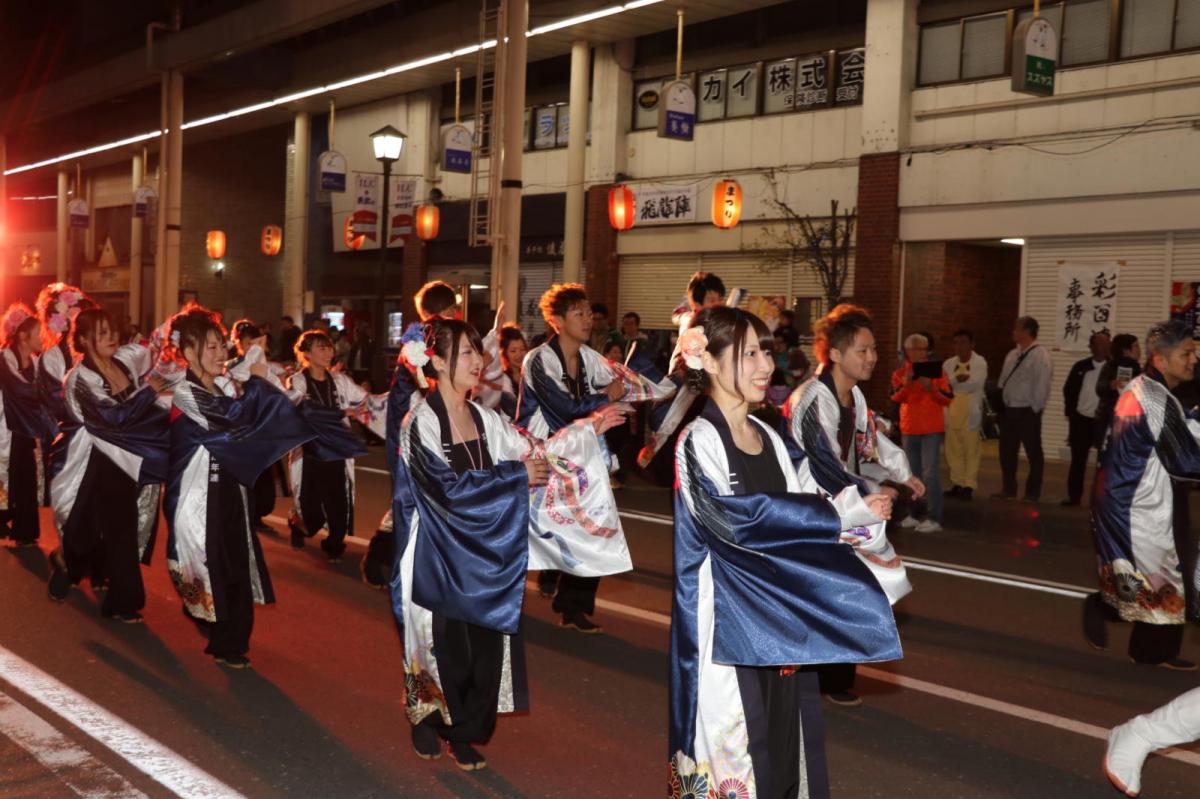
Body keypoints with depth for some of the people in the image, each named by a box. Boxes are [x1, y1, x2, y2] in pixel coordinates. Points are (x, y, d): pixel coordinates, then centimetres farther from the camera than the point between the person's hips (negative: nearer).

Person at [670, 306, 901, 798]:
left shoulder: (768, 438, 11)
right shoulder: (697, 441, -11)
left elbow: (791, 516, 13)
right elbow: (734, 518, -22)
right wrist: (841, 518, -18)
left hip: (781, 621, 7)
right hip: (727, 623, -7)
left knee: (783, 739, 12)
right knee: (734, 754, -1)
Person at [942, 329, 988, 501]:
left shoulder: (980, 363, -1)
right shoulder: (948, 364, 13)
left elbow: (974, 384, -14)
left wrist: (953, 383, -10)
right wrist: (958, 380, -16)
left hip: (971, 414, -5)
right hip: (952, 412, 5)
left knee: (971, 450, -3)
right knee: (953, 450, 7)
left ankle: (969, 486, -1)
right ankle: (957, 483, 16)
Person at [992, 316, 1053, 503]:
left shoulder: (1040, 356, -13)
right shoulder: (1012, 354, 12)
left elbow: (1042, 385, -17)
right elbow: (1003, 381, 16)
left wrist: (1034, 408, -16)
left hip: (1027, 412, -8)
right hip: (1009, 410, 8)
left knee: (1033, 453, 4)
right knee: (1007, 451, 12)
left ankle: (1032, 492, 12)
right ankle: (1008, 489, 23)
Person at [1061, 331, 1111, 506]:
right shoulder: (1080, 366, 6)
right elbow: (1068, 390, 10)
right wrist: (1070, 413, 4)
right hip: (1081, 419, 3)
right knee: (1077, 459, 8)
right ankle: (1074, 495, 16)